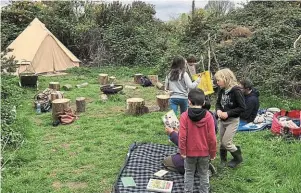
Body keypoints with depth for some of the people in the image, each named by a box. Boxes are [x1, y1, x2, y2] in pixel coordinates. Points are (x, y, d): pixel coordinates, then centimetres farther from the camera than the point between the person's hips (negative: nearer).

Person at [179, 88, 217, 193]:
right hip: (204, 152, 1)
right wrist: (213, 153, 3)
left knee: (189, 174, 16)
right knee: (204, 174, 17)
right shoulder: (208, 116, -12)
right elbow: (212, 137, -9)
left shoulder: (185, 116, -16)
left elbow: (182, 136, -15)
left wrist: (182, 151, -3)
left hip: (189, 152, -1)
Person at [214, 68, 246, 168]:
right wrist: (218, 110, -9)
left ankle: (238, 158, 19)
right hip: (222, 120, 7)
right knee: (221, 142, 14)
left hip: (232, 121, -7)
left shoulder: (236, 91, -19)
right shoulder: (221, 90, 2)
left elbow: (242, 107, -18)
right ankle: (223, 160, 33)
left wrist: (228, 113, -21)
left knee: (226, 143, -6)